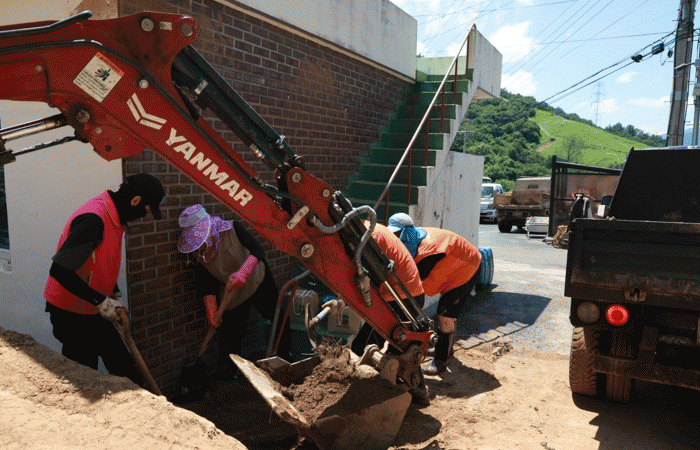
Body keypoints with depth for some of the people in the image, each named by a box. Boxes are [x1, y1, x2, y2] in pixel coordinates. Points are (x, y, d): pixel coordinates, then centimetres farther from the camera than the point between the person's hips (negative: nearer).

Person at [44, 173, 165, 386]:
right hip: (71, 312, -9)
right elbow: (60, 270, -32)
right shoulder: (93, 219, -28)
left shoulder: (114, 216, 3)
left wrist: (114, 295, 13)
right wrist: (101, 302, -26)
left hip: (92, 311, 9)